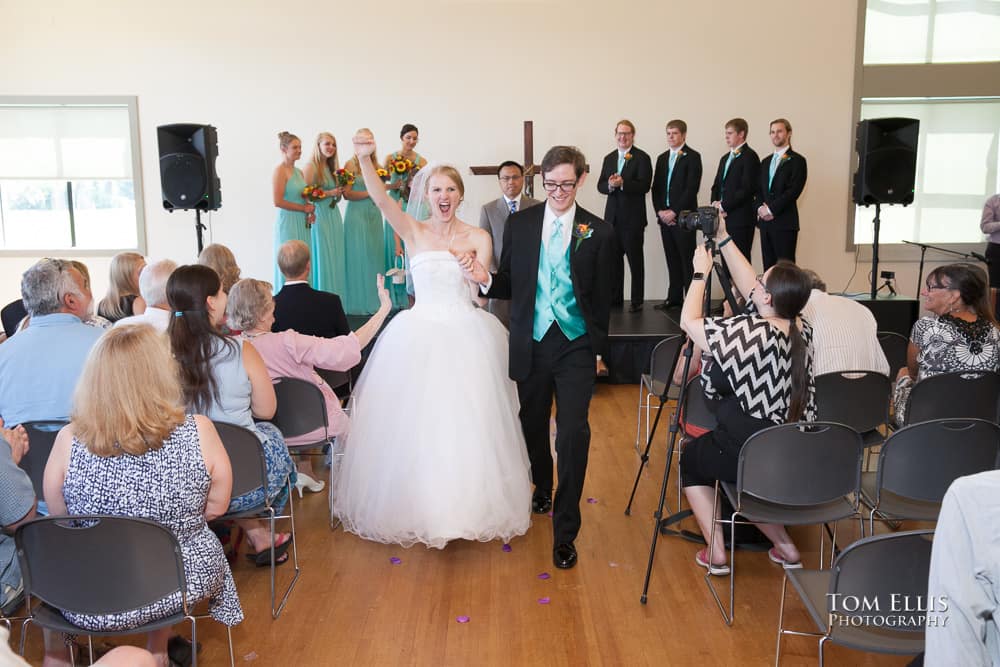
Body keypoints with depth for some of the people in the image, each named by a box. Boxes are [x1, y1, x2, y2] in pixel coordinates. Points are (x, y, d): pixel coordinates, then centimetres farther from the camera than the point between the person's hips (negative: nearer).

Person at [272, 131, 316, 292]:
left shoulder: (298, 171, 15)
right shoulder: (280, 171, -9)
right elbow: (278, 201, -16)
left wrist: (311, 212, 3)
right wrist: (304, 208, -12)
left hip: (302, 224, 8)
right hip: (288, 222, -8)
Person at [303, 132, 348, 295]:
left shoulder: (332, 167, 15)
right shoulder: (311, 166, -7)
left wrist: (340, 192, 3)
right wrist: (329, 193, -16)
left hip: (334, 216, 7)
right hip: (319, 216, -7)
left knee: (336, 258, 6)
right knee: (322, 258, -5)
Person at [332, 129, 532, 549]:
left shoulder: (478, 238, 2)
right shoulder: (413, 233, 1)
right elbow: (381, 199, -18)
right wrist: (364, 159, -35)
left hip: (466, 338, 0)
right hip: (419, 338, 1)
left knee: (466, 422, 0)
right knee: (415, 423, 2)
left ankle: (468, 503, 18)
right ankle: (415, 504, 21)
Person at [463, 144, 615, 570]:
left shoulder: (598, 232, -2)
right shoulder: (519, 224, 2)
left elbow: (601, 296, 3)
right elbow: (509, 286, 4)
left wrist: (598, 347, 4)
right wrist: (485, 279, -17)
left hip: (575, 346, -2)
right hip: (531, 344, 3)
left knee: (573, 434, -7)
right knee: (533, 426, 17)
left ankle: (565, 533, 5)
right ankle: (541, 490, 45)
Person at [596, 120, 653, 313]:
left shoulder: (642, 158, -5)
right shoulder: (609, 158, 13)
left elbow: (644, 185, -15)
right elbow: (600, 186, 7)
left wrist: (622, 183, -26)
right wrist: (610, 185, -15)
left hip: (633, 217, -5)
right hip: (612, 216, 6)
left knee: (635, 259, 2)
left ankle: (637, 300, 8)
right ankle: (615, 297, 20)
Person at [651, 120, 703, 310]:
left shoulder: (692, 157, -3)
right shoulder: (662, 158, 17)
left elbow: (692, 188, -11)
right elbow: (656, 187, 15)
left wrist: (674, 212, -14)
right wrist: (660, 210, 0)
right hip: (664, 216, 6)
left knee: (687, 259, -5)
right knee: (672, 259, 8)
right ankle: (674, 297, 14)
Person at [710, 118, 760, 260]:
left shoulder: (750, 156, -7)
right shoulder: (725, 158, 21)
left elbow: (747, 188, -16)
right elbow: (716, 185, 21)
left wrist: (724, 206, -14)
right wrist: (715, 203, 0)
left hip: (741, 219, -8)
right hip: (724, 218, 8)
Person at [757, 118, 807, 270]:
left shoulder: (797, 160, -2)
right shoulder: (765, 161, 19)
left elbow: (793, 190, -11)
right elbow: (759, 189, 15)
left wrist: (771, 209, -13)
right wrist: (761, 208, -4)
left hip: (785, 223, -6)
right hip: (765, 222, 6)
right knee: (768, 265, 7)